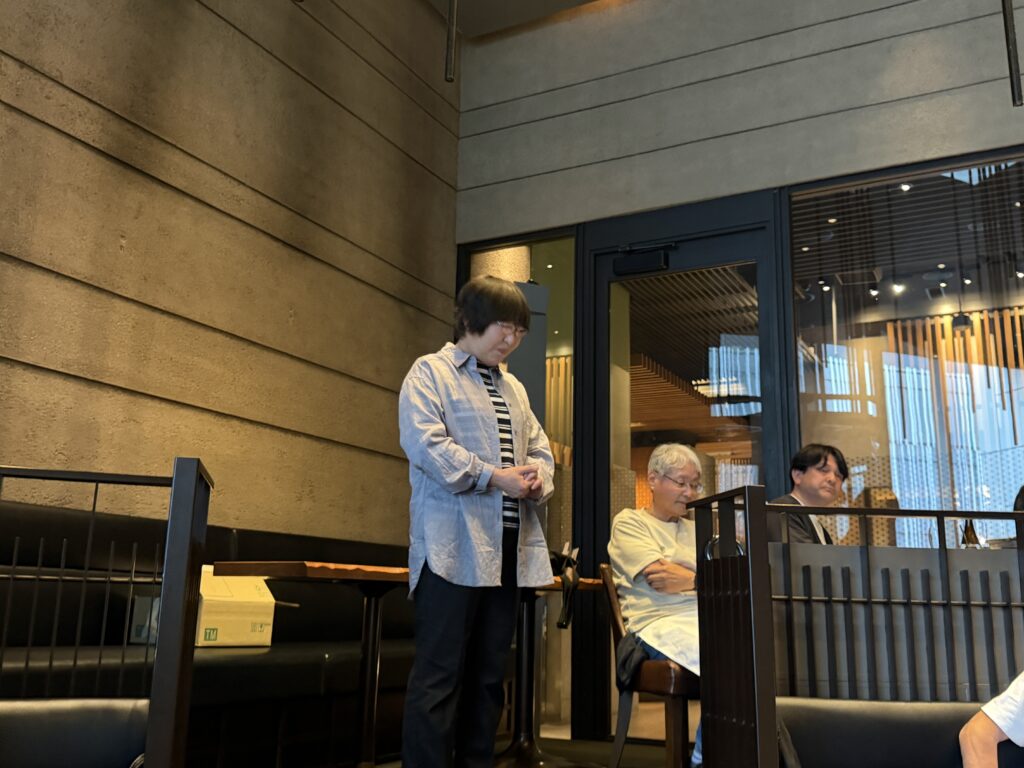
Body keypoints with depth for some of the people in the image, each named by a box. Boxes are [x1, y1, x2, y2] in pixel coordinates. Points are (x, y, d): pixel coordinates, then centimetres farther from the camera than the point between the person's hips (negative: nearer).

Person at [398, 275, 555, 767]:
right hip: (454, 547, -7)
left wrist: (537, 478, -2)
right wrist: (493, 477, -17)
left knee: (489, 674, 11)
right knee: (439, 674, -5)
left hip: (507, 546, 7)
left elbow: (540, 449, 22)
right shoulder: (431, 372, 1)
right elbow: (424, 441, -13)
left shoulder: (514, 389, 22)